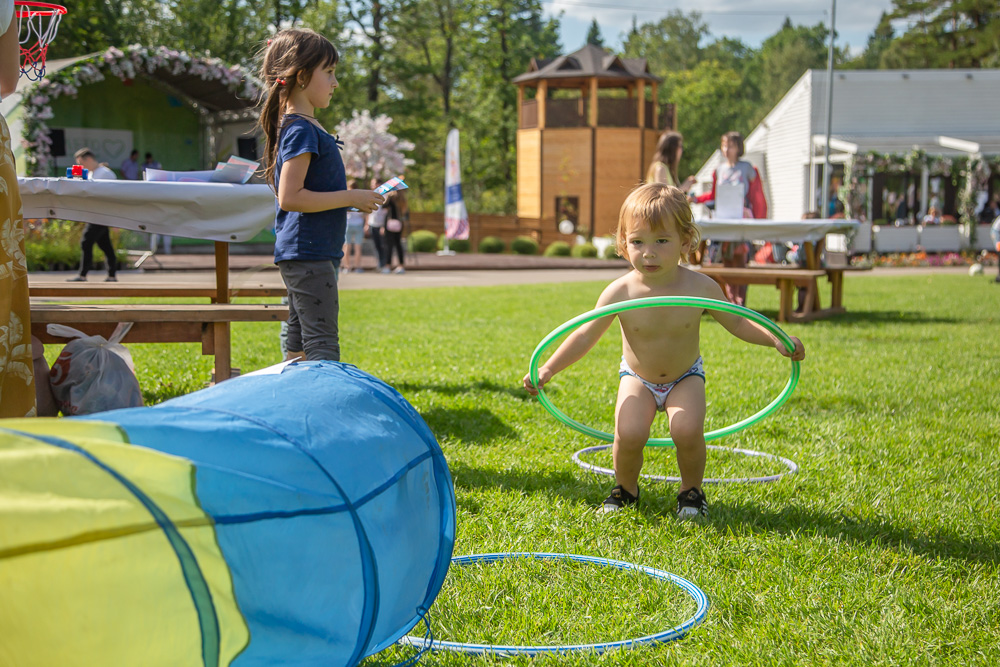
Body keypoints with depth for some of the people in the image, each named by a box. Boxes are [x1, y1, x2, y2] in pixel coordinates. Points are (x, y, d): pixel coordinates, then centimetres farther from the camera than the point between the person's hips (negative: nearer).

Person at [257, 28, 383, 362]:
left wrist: (355, 199, 13)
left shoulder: (301, 126, 15)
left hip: (302, 255, 10)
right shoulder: (301, 130, -15)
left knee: (300, 342, 14)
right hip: (308, 254, -10)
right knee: (322, 346, -12)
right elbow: (289, 197, -23)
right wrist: (351, 198, -18)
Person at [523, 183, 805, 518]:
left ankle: (692, 491, 6)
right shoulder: (620, 292, -23)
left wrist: (776, 339, -16)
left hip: (685, 377, 0)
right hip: (637, 378, 0)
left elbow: (735, 322, -5)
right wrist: (548, 369, -20)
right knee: (628, 435, -23)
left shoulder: (701, 287, -20)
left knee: (687, 430, -25)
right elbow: (586, 336, -14)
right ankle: (626, 488, 10)